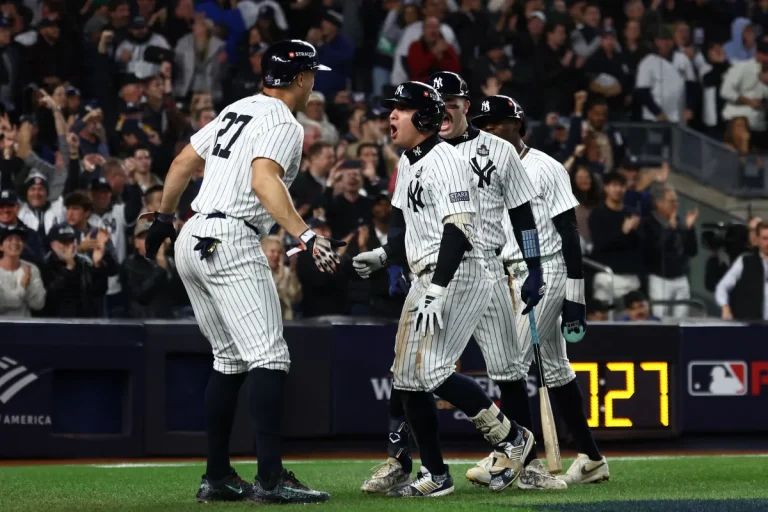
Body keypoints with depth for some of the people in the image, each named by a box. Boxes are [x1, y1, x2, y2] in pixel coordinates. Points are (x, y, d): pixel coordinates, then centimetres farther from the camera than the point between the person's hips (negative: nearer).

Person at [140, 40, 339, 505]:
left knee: (230, 360, 17)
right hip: (230, 243, -9)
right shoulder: (282, 123, -8)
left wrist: (164, 218, 37)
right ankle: (270, 479, -21)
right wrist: (306, 235, -35)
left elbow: (183, 163, 25)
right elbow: (264, 180, -26)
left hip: (191, 241, 10)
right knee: (269, 357, -12)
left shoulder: (236, 111, 19)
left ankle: (217, 476, 16)